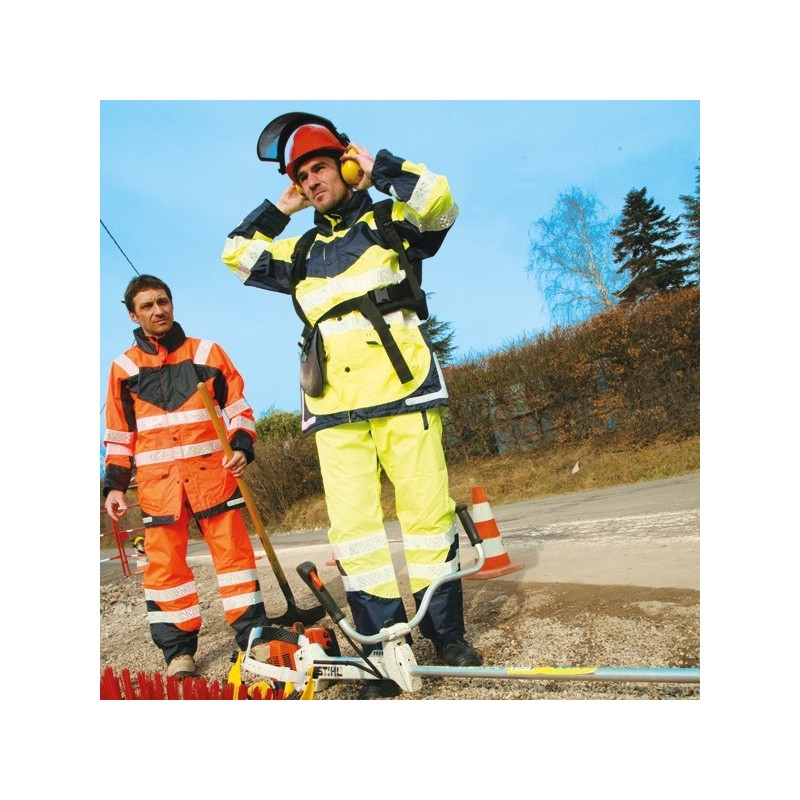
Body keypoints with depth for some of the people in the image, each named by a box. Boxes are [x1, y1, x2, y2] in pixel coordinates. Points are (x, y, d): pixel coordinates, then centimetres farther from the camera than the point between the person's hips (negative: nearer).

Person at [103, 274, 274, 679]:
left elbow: (237, 405, 11)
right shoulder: (124, 366, 10)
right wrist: (115, 483, 7)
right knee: (164, 563, 2)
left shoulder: (208, 353, 8)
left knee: (232, 549, 0)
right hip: (157, 480, 1)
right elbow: (119, 433, 14)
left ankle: (253, 635, 10)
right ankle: (178, 649, 14)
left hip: (212, 471, -1)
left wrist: (241, 446, -5)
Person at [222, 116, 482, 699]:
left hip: (403, 390, -3)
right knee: (354, 527, -5)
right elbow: (237, 256, 24)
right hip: (335, 408, 3)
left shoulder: (388, 223, 14)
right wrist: (281, 207, 24)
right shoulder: (302, 252, 25)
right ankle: (385, 648, 4)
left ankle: (446, 633, 13)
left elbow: (438, 200, -3)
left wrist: (377, 166, 7)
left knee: (428, 511, -3)